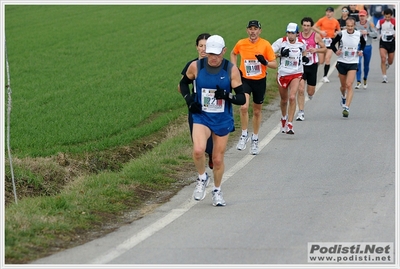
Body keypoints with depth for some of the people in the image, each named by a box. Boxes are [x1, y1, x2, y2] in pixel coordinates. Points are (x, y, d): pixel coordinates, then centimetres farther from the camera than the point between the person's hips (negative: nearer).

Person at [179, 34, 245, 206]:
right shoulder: (196, 67, -6)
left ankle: (217, 191, 32)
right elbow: (183, 84, 14)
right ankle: (202, 178, 3)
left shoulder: (231, 70, -8)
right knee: (198, 150, -26)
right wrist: (188, 99, -5)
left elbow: (242, 99, -6)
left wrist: (227, 95, -26)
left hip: (223, 121, 1)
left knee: (218, 159, 8)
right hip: (201, 117, -1)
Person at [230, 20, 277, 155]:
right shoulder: (241, 43, -3)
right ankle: (244, 135, -4)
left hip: (260, 81, 0)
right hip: (245, 79, 0)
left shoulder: (265, 44, -8)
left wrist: (265, 62, -26)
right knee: (244, 107, -22)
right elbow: (233, 54, 20)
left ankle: (255, 139, 29)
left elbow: (275, 64, -5)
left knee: (257, 111, 11)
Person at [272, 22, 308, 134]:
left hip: (296, 74, 0)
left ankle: (289, 125, -17)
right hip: (282, 73, 0)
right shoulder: (281, 42, -9)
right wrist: (281, 54, -27)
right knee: (284, 100, 14)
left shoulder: (302, 42, -2)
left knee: (292, 97, -19)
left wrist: (304, 57, 1)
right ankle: (284, 118, 44)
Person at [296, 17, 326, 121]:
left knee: (310, 91, 8)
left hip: (312, 66, 0)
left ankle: (310, 94, 47)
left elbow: (324, 48, 2)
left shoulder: (316, 36, -4)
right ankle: (301, 113, -6)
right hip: (301, 65, 0)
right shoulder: (298, 36, -1)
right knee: (300, 90, -12)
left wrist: (315, 50, -16)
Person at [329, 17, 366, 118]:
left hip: (353, 63, -1)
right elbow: (332, 44, 4)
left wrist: (361, 51, 1)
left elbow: (363, 43, 18)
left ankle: (346, 108, -19)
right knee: (343, 86, 14)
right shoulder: (341, 34, -10)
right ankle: (343, 97, 48)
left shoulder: (359, 35, -5)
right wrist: (336, 51, -14)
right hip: (342, 62, 1)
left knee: (349, 85, -15)